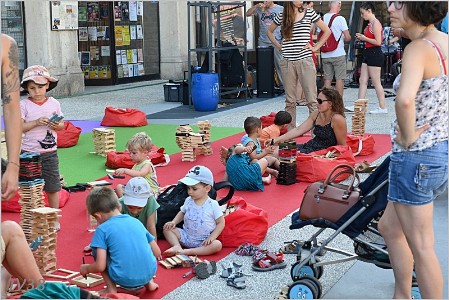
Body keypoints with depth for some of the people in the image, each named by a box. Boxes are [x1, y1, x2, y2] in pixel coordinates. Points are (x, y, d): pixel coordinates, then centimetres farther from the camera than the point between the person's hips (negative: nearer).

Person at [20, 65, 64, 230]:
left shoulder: (54, 103, 3)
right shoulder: (24, 105, -4)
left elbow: (62, 124, 10)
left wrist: (57, 125, -12)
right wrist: (36, 122, -21)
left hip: (49, 153, 2)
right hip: (29, 153, -2)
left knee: (53, 187, 7)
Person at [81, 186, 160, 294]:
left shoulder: (102, 229, -3)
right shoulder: (136, 221, 11)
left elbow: (100, 266, -9)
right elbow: (157, 253, 12)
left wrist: (86, 268, 13)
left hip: (124, 279, -5)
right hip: (149, 274, 5)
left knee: (97, 250, 15)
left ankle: (111, 288, 7)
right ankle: (149, 282, 20)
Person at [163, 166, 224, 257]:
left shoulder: (212, 205, -11)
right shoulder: (188, 201, 2)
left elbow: (221, 223, -7)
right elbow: (182, 213, 19)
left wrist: (211, 237, -17)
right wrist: (174, 222, -1)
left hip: (203, 241, -4)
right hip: (186, 236, 4)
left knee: (217, 245, -32)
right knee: (167, 229, -7)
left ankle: (188, 251, -35)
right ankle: (177, 246, -26)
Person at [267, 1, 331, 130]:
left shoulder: (309, 13, 3)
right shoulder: (282, 16, 7)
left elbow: (327, 31, 10)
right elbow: (269, 31, 22)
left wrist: (315, 47, 2)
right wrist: (279, 46, 11)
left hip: (305, 61, -1)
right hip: (287, 62, 2)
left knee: (311, 99, -3)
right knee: (290, 100, 7)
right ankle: (290, 131, 15)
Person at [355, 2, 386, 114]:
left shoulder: (375, 23, -14)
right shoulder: (370, 23, 14)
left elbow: (378, 42, -20)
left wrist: (365, 38, -12)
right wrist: (361, 37, 6)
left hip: (375, 54, -10)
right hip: (368, 54, 10)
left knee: (376, 83, -3)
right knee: (362, 81, 8)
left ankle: (383, 107, 6)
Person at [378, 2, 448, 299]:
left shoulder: (419, 49, -20)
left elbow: (405, 100, -39)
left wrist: (408, 137, -21)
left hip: (416, 157, -9)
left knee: (421, 248, 5)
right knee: (390, 226, 25)